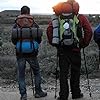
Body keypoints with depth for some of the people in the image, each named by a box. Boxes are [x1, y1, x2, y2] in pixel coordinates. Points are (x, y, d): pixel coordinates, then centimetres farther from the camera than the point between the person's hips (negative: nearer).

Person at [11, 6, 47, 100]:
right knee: (37, 72, 16)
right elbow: (39, 40, 2)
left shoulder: (16, 25, -2)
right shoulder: (34, 25, -3)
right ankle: (38, 92, 22)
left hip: (20, 53, 0)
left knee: (21, 74, 8)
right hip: (32, 53, 0)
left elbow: (13, 40, 3)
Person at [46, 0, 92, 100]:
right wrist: (84, 44, 4)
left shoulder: (57, 17, 9)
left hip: (61, 49, 1)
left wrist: (53, 43, 8)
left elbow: (49, 30, 0)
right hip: (75, 49, -1)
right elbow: (89, 31, -6)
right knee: (75, 72, 13)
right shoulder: (80, 17, 3)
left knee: (63, 73, 7)